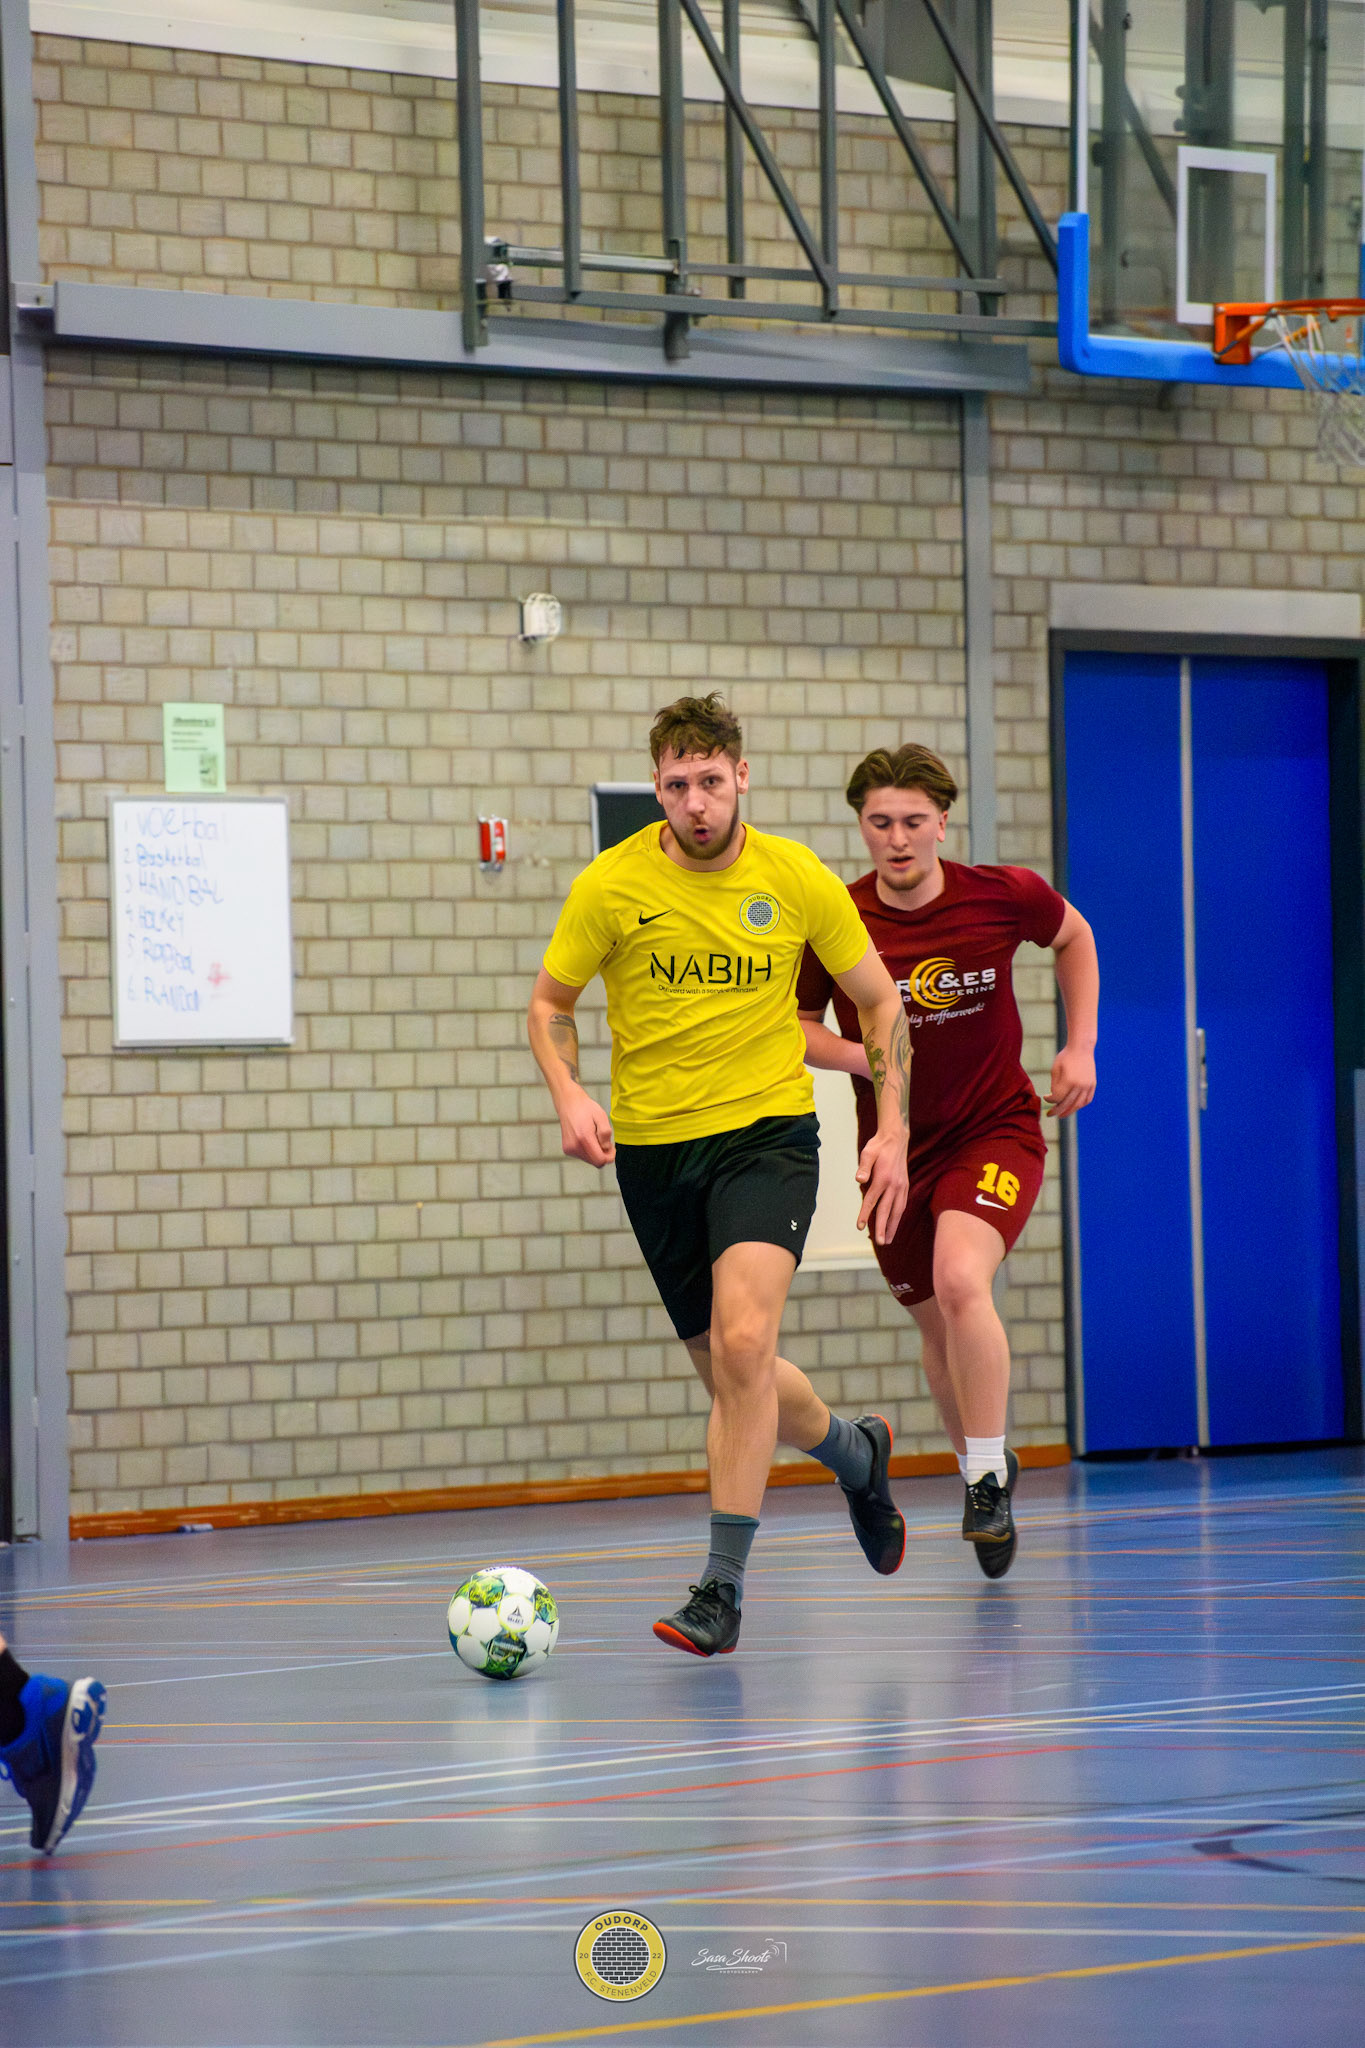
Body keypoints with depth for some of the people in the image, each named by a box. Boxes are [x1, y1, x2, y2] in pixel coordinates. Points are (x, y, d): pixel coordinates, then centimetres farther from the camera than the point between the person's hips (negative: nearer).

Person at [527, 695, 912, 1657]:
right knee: (732, 1376, 10)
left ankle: (723, 1589, -17)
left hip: (768, 1132, -2)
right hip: (653, 1145, 2)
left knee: (743, 1342, -24)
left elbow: (879, 1001, 7)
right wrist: (571, 1095, -15)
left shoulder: (798, 880, -5)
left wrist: (893, 1128, -2)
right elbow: (550, 1006, 4)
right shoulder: (612, 884, -7)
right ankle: (855, 1449, 44)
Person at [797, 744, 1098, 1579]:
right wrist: (863, 1056, -17)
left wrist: (1081, 1047, 2)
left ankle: (987, 1478, -15)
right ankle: (986, 1470, 40)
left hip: (997, 1128, -3)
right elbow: (796, 1023, 3)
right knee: (940, 1329, 13)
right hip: (896, 1149, 3)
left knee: (961, 1282, -28)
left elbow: (1074, 936, 10)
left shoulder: (1001, 896, -11)